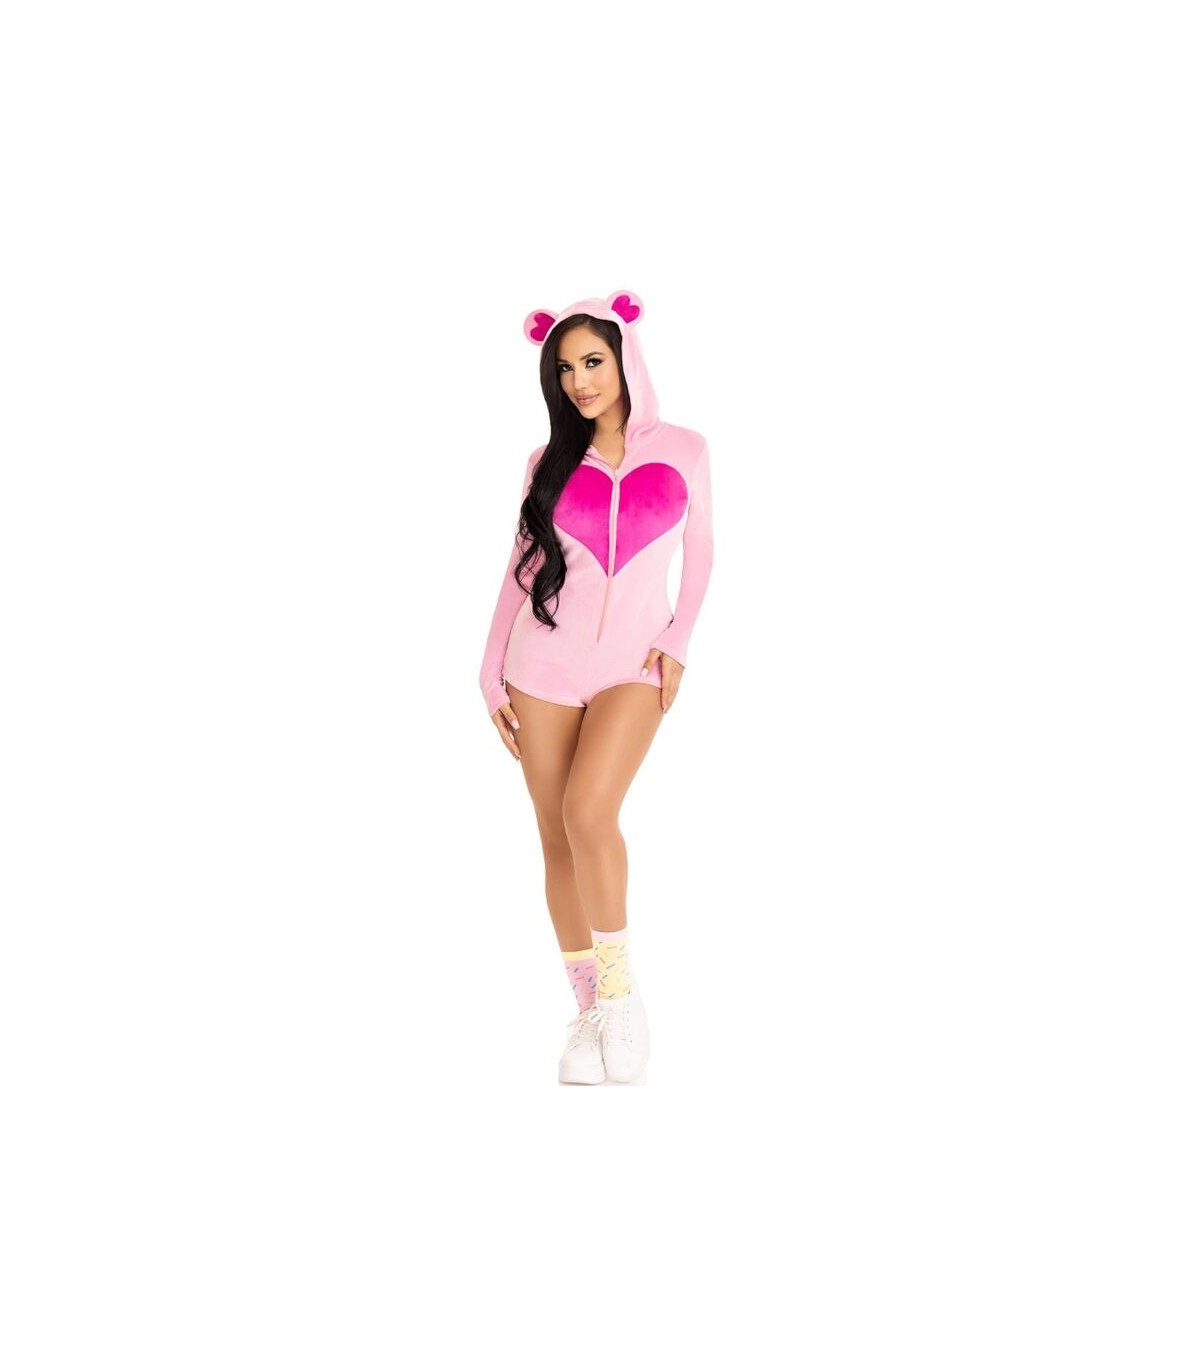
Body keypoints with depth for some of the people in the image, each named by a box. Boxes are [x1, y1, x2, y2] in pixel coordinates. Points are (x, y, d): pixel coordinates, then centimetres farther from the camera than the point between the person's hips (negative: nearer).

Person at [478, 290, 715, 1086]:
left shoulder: (684, 451, 4)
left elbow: (699, 555, 10)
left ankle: (620, 988, -8)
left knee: (589, 812, -24)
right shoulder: (551, 462, 6)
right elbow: (522, 569, 10)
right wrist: (492, 674, 7)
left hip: (635, 665, -2)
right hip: (544, 663, 2)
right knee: (558, 838, 2)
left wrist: (678, 641, -4)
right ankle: (589, 1012, 15)